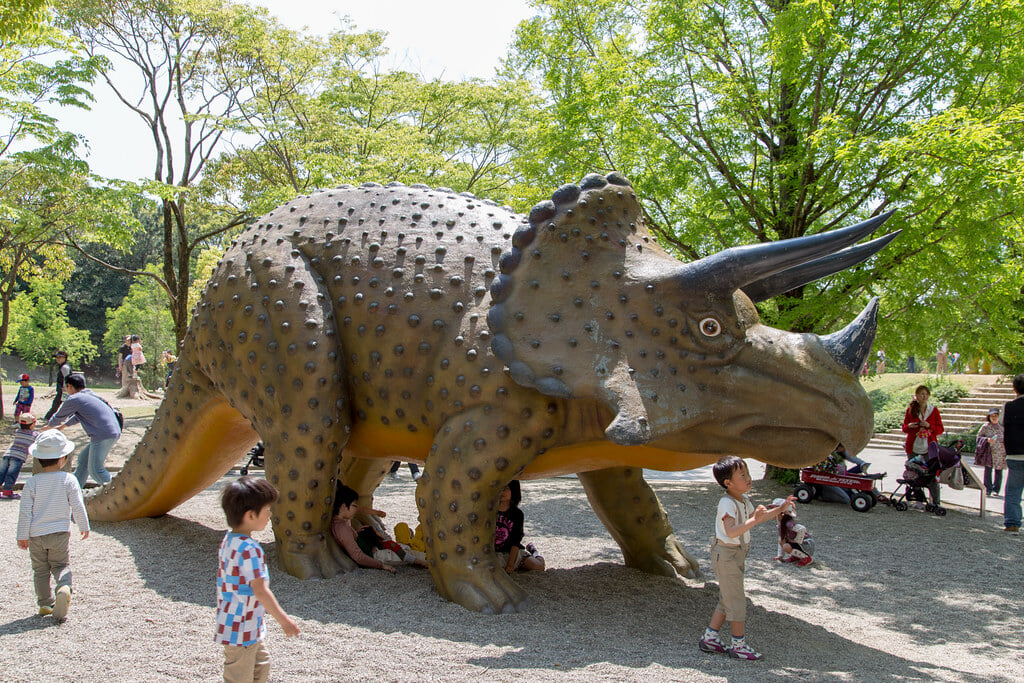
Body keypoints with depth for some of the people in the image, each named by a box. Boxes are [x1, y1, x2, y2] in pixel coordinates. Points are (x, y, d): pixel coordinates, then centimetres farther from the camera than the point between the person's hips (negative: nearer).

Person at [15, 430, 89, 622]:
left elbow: (25, 512, -5)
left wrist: (22, 536, 4)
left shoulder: (32, 483, -7)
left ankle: (45, 604, 17)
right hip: (60, 532, -1)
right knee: (61, 565, 10)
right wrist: (84, 526, 9)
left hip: (36, 534, 1)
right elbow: (77, 507, -6)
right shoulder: (68, 480, -10)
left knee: (40, 570, 14)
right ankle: (64, 587, -20)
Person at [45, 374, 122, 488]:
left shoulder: (74, 399, -4)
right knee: (83, 457, 21)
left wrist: (51, 425, 35)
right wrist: (64, 425, 50)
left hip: (103, 435, -9)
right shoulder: (90, 394, 22)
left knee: (95, 469, -5)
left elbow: (59, 417, 13)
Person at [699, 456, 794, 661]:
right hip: (726, 554, -10)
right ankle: (738, 645, 10)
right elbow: (731, 532, -36)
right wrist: (754, 520, -41)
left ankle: (709, 638, 24)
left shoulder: (744, 500, 6)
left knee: (727, 599, 16)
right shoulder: (727, 503, -23)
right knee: (736, 601, -2)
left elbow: (758, 516, 24)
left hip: (737, 554, 10)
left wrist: (780, 509, 15)